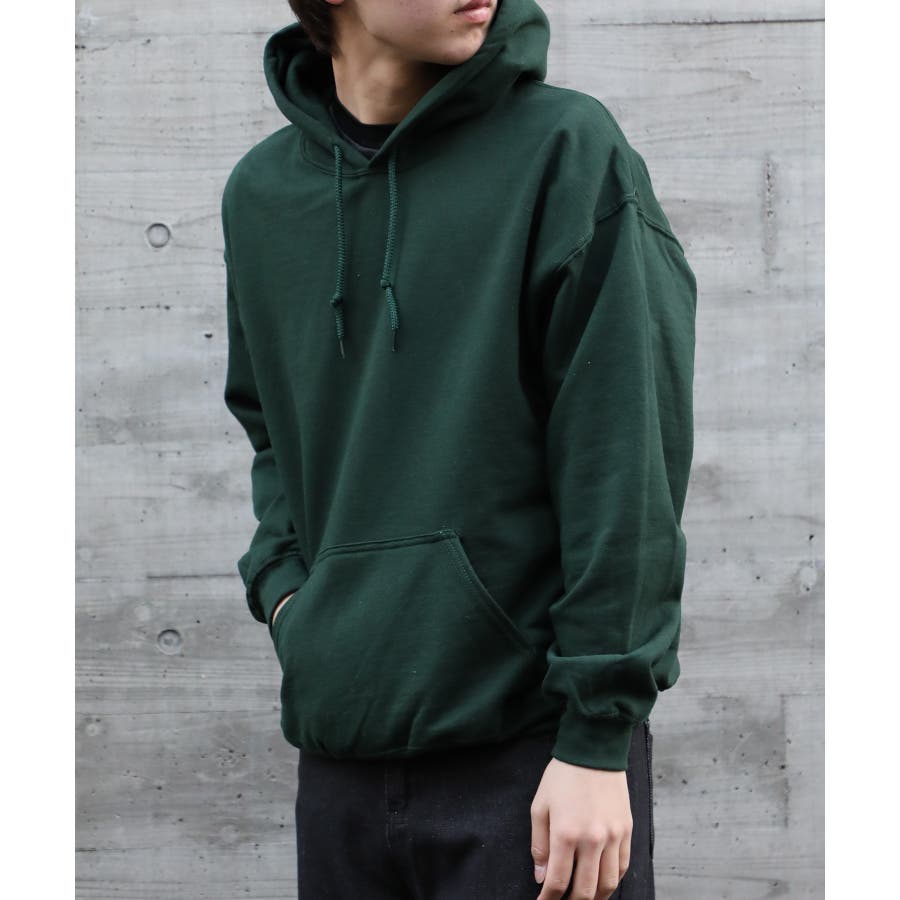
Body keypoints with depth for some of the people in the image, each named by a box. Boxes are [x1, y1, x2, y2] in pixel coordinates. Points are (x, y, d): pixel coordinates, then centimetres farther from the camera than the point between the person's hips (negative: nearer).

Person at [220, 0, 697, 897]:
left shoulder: (566, 147, -6)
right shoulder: (260, 192, 9)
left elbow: (628, 460, -10)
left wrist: (598, 740, -13)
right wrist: (281, 582, 6)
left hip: (537, 747, -4)